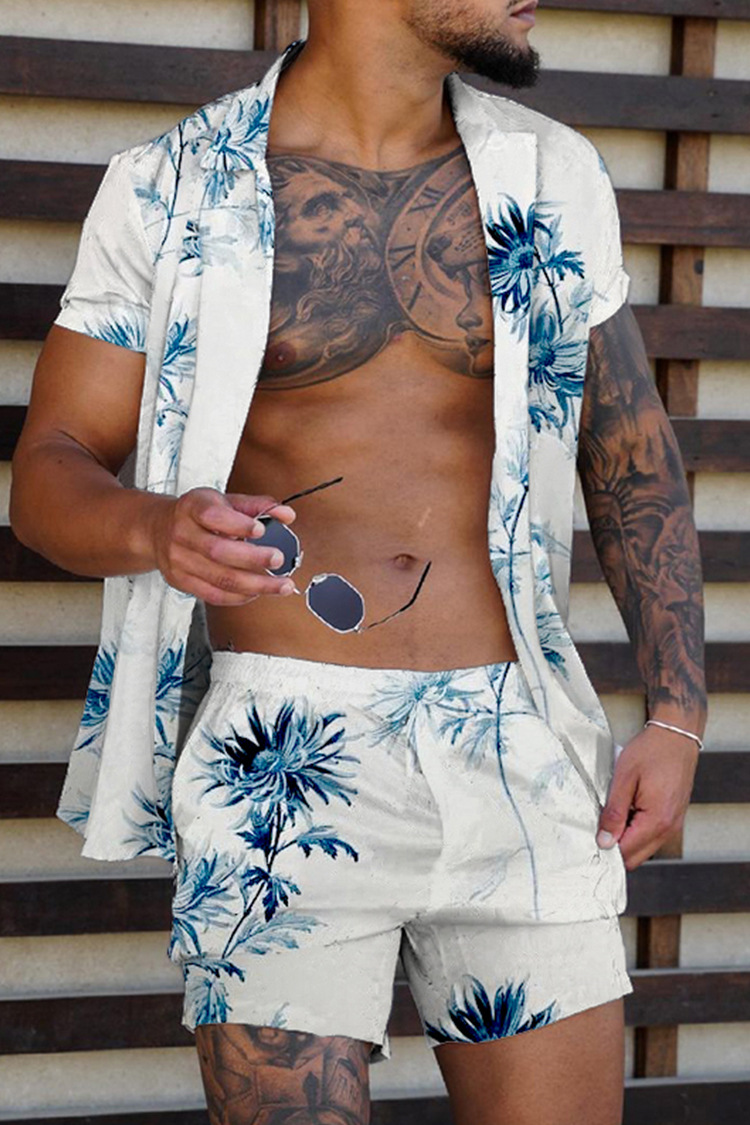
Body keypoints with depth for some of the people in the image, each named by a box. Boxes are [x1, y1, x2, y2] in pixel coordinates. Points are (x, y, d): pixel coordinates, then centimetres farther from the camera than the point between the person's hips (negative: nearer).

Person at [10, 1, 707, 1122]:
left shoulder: (556, 177, 9)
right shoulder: (168, 190, 0)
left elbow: (634, 457, 15)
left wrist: (677, 715, 6)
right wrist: (154, 528, -21)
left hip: (524, 757, 3)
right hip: (283, 760, -2)